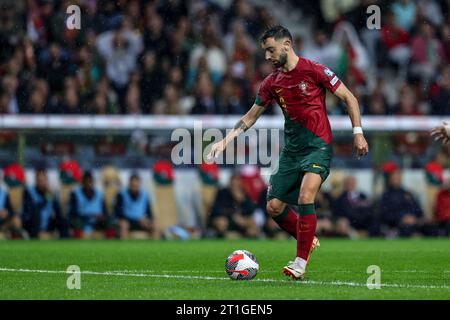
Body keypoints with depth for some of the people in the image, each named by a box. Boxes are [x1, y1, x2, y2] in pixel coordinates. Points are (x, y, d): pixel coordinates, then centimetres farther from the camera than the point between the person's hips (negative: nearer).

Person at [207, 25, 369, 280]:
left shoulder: (313, 70, -8)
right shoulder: (272, 82, 8)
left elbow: (349, 98, -3)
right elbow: (251, 117, 16)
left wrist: (358, 132, -10)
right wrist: (225, 141, 7)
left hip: (318, 146, -6)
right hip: (291, 150, 6)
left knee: (305, 196, -25)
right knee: (274, 207, 1)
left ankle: (301, 263, -17)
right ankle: (309, 241, 26)